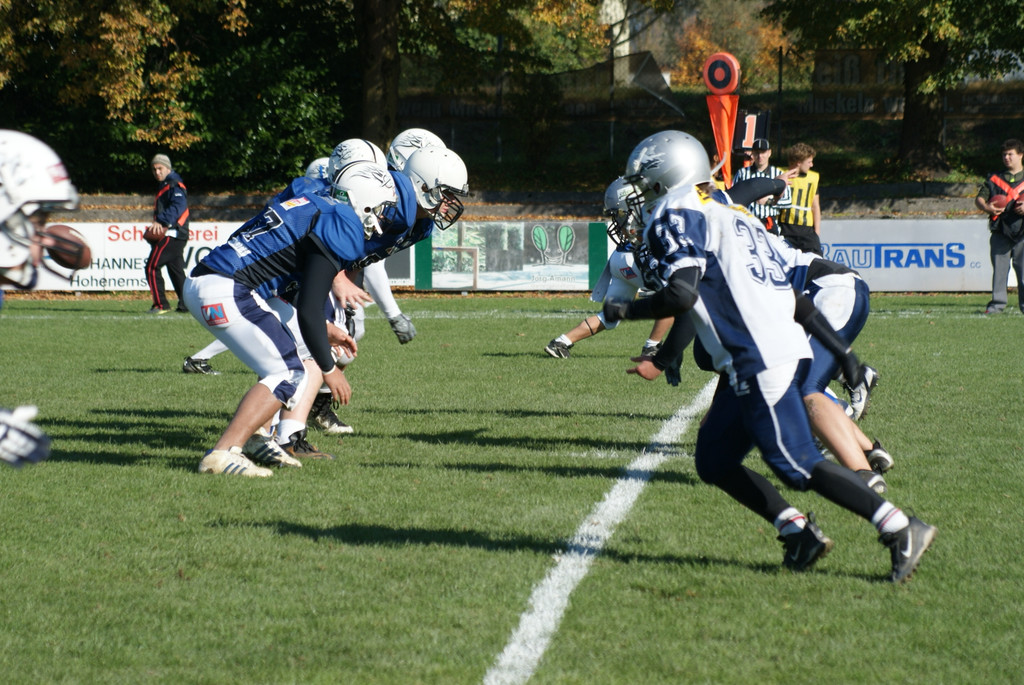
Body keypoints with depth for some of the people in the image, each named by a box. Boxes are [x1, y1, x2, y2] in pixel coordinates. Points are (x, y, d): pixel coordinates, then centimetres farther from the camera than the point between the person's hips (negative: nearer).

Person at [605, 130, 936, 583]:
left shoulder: (678, 221, -2)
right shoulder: (733, 221, 25)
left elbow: (681, 295, -17)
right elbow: (795, 301, 23)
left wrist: (625, 311, -1)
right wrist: (842, 350, 23)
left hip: (758, 363, -10)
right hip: (786, 350, 10)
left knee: (798, 465, -8)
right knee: (714, 460, 13)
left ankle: (900, 529, -9)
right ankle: (797, 532, 7)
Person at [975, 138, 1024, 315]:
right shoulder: (994, 179, 14)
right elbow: (979, 199, 10)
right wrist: (986, 207, -11)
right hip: (1000, 232, 2)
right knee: (999, 269, -1)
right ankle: (997, 303, 2)